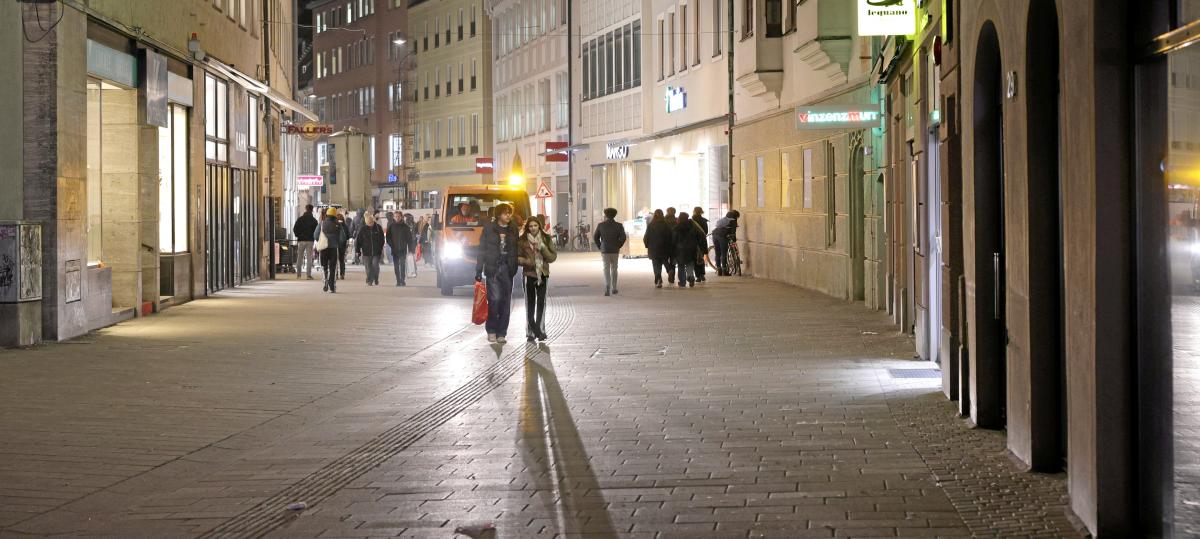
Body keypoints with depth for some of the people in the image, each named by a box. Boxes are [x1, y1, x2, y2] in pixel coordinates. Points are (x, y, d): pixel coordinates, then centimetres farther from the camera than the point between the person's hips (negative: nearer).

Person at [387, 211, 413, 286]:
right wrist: (391, 245, -7)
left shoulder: (405, 226, 2)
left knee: (402, 264, -11)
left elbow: (409, 237, 4)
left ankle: (402, 280, -10)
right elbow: (388, 237, 6)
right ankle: (398, 281, 8)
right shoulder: (391, 226, 5)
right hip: (395, 249, 2)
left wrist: (410, 247, -2)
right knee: (396, 266, 3)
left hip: (403, 249, -2)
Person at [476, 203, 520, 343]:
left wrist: (515, 267, 2)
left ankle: (501, 333, 8)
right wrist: (478, 270, -2)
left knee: (505, 302, 1)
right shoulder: (489, 228, 2)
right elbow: (482, 250, 3)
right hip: (492, 268, -3)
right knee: (495, 299, -12)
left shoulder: (514, 229, 9)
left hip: (507, 269, 3)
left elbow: (517, 249, 10)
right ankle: (491, 330, 3)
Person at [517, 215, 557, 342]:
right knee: (530, 304, 1)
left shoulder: (546, 239, 3)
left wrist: (543, 248, -14)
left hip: (542, 274, 1)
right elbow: (517, 257, 1)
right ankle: (531, 332, 8)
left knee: (541, 303, 1)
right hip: (529, 274, -1)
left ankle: (540, 330, 11)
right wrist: (526, 261, -17)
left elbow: (553, 256, 1)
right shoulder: (522, 241, -1)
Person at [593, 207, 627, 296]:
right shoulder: (618, 226, -5)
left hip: (605, 251, -1)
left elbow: (595, 237, -2)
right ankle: (613, 288, 21)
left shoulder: (601, 225, -3)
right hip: (615, 251, 1)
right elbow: (623, 238, -12)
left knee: (606, 269, 1)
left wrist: (600, 247, 8)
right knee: (614, 269, 16)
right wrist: (618, 246, 2)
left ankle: (607, 287, -21)